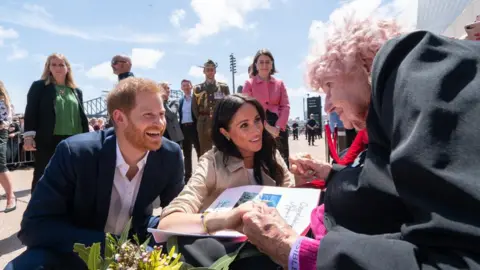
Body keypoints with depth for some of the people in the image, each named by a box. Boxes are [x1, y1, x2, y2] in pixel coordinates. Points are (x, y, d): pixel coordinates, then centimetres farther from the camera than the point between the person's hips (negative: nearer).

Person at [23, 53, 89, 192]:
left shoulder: (76, 91, 15)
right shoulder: (39, 86, 5)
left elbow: (82, 115, 14)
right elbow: (30, 112, -2)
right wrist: (29, 136, -12)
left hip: (72, 141, 4)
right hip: (47, 140, -3)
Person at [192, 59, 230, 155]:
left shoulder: (224, 87, 7)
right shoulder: (198, 88, 8)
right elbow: (194, 108, 10)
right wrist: (201, 120, 6)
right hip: (204, 125, 0)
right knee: (204, 152, 5)